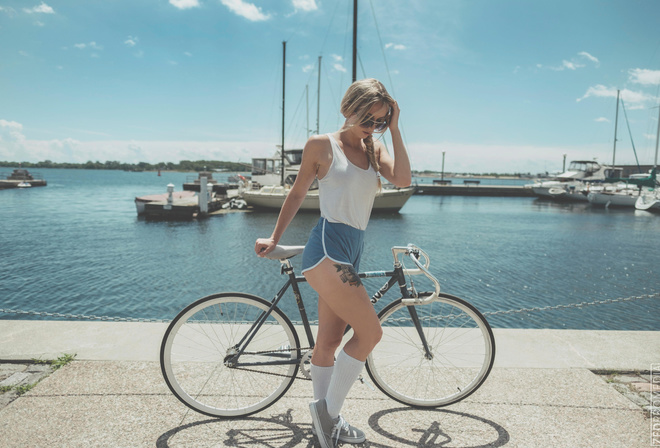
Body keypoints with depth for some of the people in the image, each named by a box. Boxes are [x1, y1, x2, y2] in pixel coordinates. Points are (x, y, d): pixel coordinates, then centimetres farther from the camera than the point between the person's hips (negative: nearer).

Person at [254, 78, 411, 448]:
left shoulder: (375, 148, 13)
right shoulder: (322, 145, -2)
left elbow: (403, 179, -5)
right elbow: (298, 192, 6)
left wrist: (394, 128, -3)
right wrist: (275, 238, 12)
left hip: (352, 250, 6)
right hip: (328, 246, -6)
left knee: (329, 340, 14)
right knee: (370, 333, -9)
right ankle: (328, 408, 9)